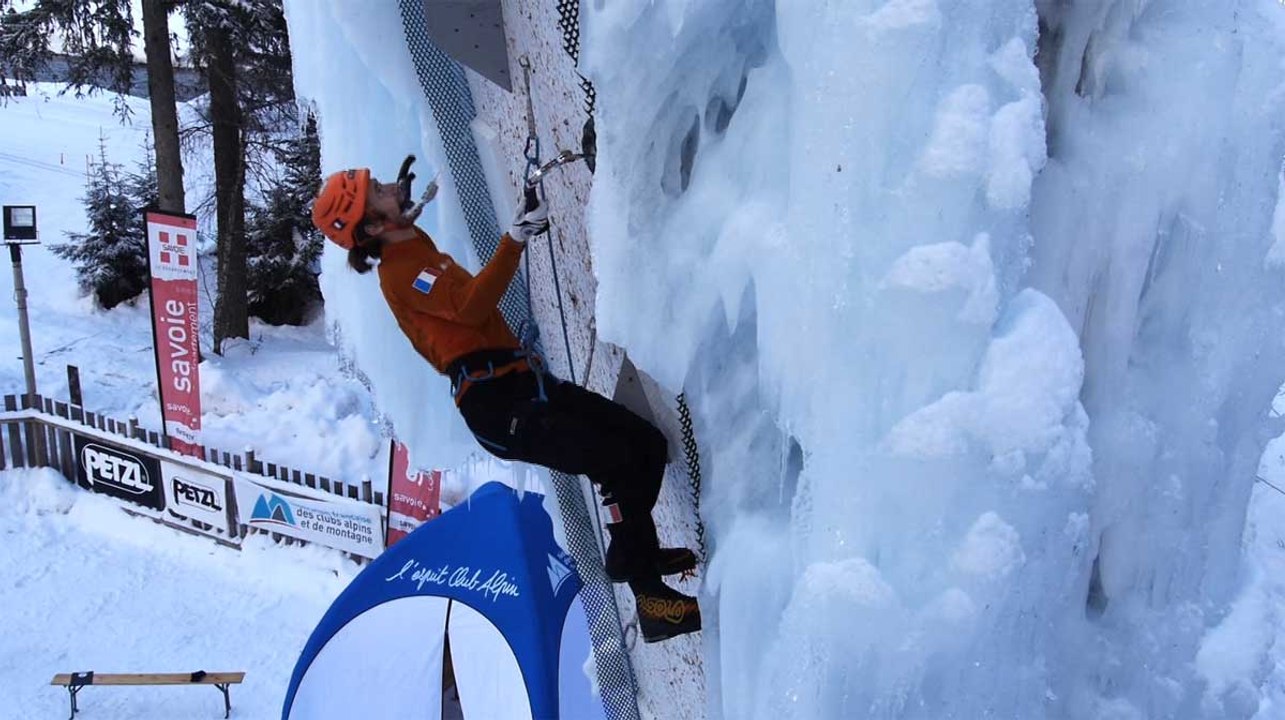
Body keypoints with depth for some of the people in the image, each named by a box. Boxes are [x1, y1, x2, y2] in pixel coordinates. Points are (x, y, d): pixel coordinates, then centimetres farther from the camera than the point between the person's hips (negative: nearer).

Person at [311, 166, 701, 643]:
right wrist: (514, 240, -30)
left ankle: (641, 553, 23)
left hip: (521, 383, 10)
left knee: (647, 444, 4)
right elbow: (470, 306, -25)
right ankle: (650, 600, -12)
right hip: (498, 408, -10)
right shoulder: (400, 272, -8)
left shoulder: (414, 249, 23)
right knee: (619, 462, -21)